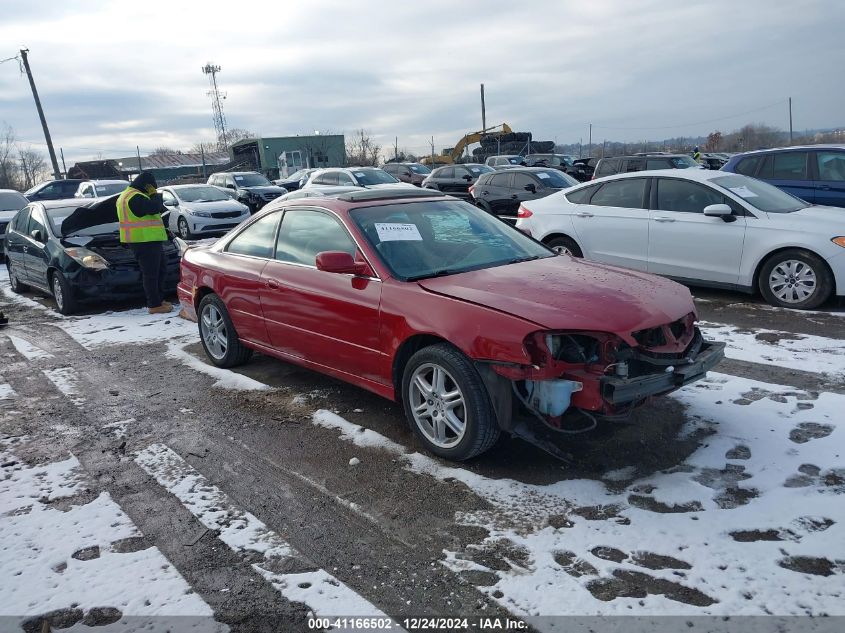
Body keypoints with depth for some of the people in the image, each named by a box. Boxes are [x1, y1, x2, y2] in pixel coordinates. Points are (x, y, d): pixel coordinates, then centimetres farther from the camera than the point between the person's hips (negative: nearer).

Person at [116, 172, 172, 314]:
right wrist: (154, 195, -9)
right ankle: (154, 305, -2)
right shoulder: (135, 198, -17)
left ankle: (159, 299, 26)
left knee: (161, 268, 19)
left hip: (149, 240, 11)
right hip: (145, 240, -11)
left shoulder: (127, 195, 20)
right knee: (151, 273, -7)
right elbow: (154, 208, -24)